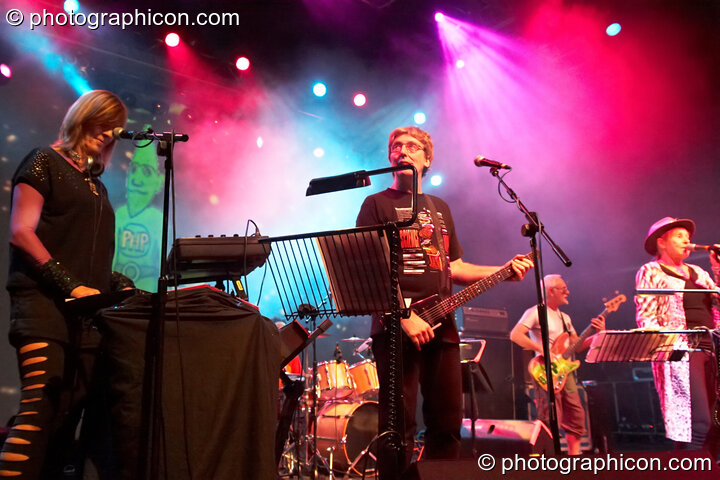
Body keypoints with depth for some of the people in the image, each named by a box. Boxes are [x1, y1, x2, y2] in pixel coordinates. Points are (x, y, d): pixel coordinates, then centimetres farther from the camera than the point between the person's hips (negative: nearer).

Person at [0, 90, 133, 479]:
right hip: (43, 304, -6)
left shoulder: (96, 185, 22)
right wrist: (71, 285, -17)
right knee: (40, 408, -15)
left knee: (68, 417, 4)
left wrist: (120, 285, 4)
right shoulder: (45, 162, 3)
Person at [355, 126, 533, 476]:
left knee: (447, 422, 9)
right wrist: (406, 317, -18)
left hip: (440, 326, 6)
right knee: (399, 425, -5)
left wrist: (502, 271, 8)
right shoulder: (377, 204, 1)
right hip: (396, 328, -5)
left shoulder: (439, 207, 20)